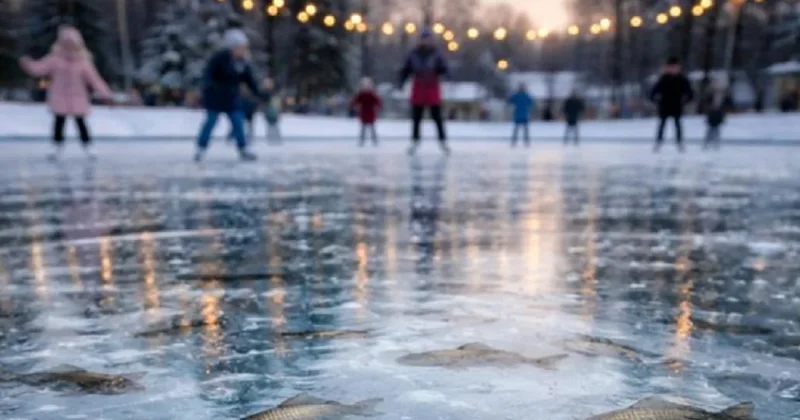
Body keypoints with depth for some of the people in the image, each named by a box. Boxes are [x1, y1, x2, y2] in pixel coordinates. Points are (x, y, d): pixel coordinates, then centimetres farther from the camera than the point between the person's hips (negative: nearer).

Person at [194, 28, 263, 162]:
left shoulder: (243, 62, -1)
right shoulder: (220, 57, -19)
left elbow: (249, 80, 6)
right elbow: (208, 73, -19)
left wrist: (258, 93, 0)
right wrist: (209, 86, -35)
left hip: (231, 97, 6)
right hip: (215, 96, -6)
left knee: (238, 122, 4)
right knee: (211, 121, -5)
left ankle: (243, 150, 12)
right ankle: (201, 149, 5)